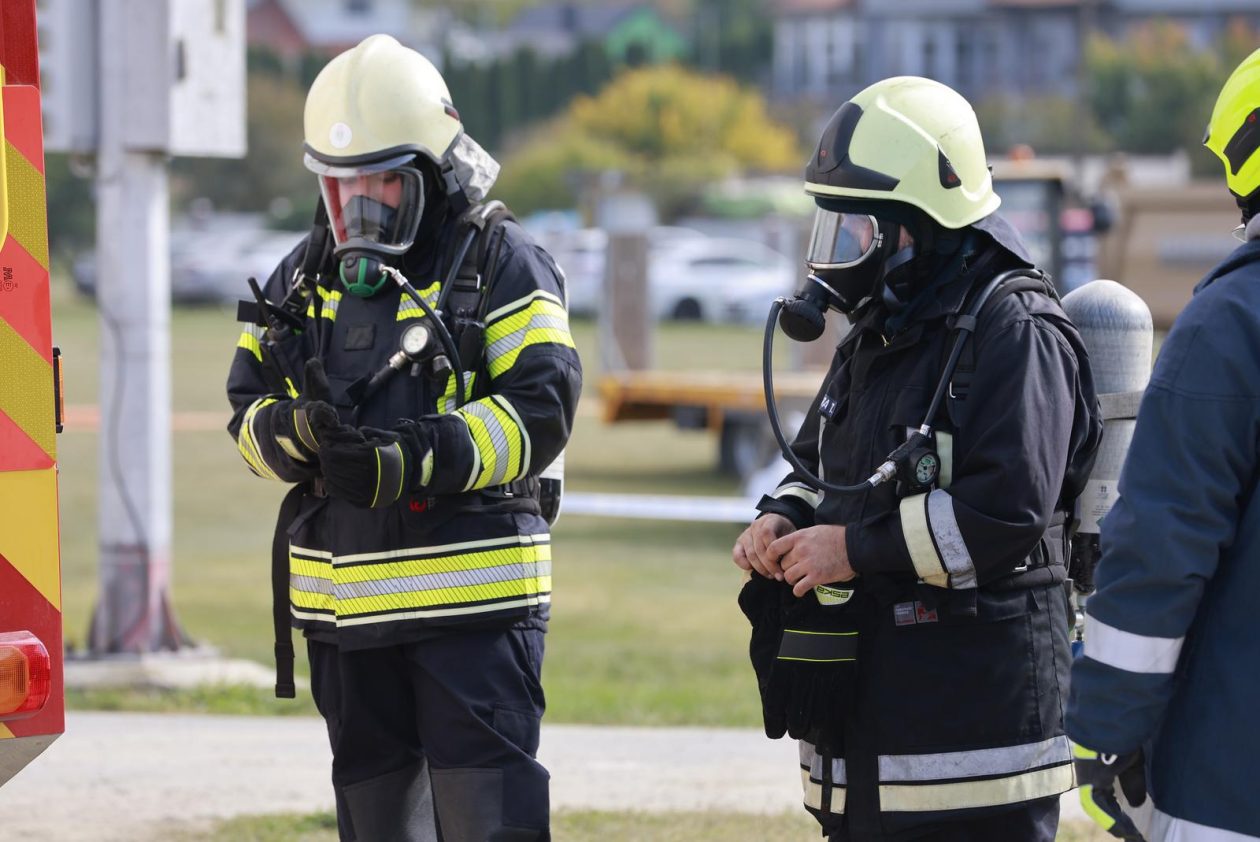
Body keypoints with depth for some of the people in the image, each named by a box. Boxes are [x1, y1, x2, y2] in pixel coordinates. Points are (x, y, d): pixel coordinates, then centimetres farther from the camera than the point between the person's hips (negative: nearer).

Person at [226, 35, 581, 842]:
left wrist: (415, 461, -25)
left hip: (470, 593, -6)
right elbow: (249, 410, 11)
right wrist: (298, 429, -14)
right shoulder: (304, 278, 13)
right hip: (344, 597, 6)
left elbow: (542, 408, -13)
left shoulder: (498, 263, -4)